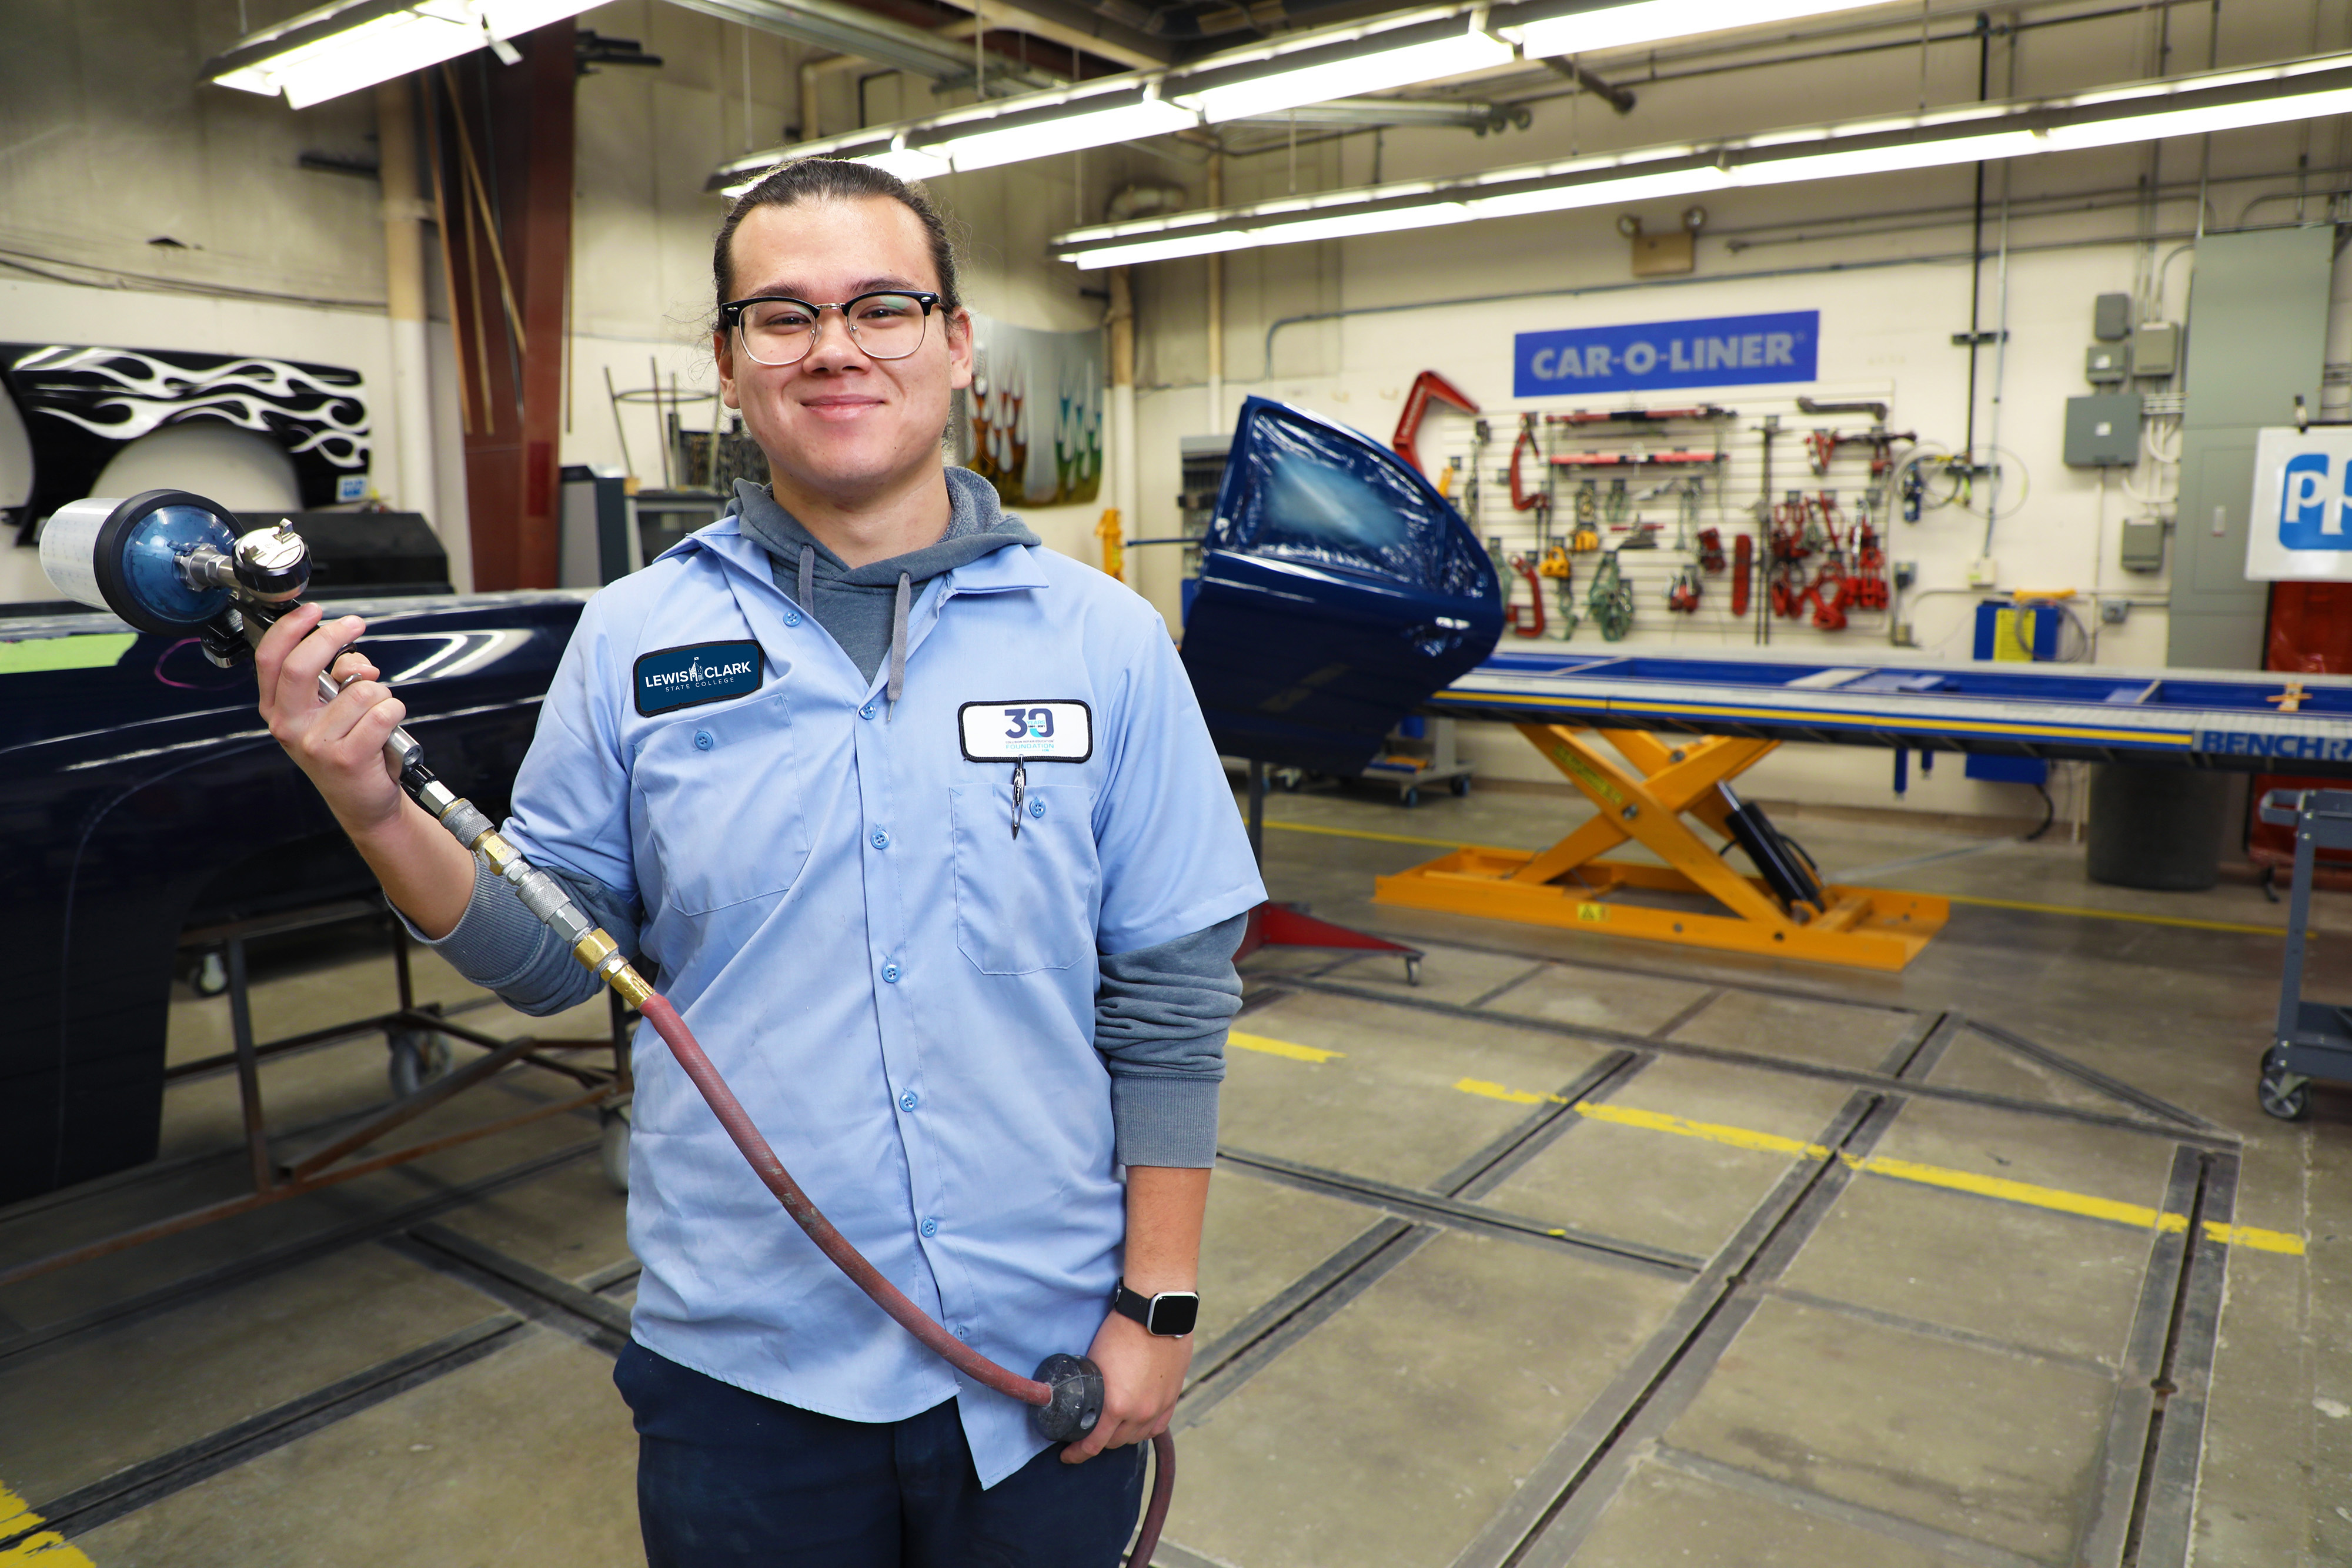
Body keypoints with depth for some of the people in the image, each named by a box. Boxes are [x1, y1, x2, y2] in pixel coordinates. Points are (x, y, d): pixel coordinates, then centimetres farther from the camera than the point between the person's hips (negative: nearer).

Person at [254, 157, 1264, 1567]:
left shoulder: (1105, 639, -6)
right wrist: (377, 809, -13)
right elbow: (555, 955, 3)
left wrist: (1159, 1304, -5)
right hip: (742, 1370, 1)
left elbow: (1170, 998, -4)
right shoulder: (632, 639, -3)